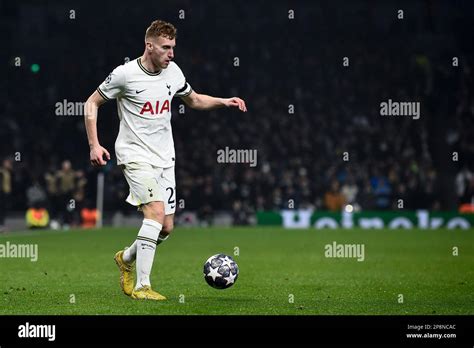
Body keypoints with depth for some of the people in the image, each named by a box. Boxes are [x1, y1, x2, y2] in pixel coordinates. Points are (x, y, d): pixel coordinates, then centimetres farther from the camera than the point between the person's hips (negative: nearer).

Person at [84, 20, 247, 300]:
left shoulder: (173, 71, 5)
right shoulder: (125, 74, -12)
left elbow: (193, 100, 23)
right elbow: (92, 103, -2)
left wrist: (224, 102, 6)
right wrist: (94, 145, -10)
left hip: (165, 158, 6)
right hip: (135, 155, -6)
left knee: (166, 228, 5)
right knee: (156, 212, -24)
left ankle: (126, 258, 33)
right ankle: (141, 286, -18)